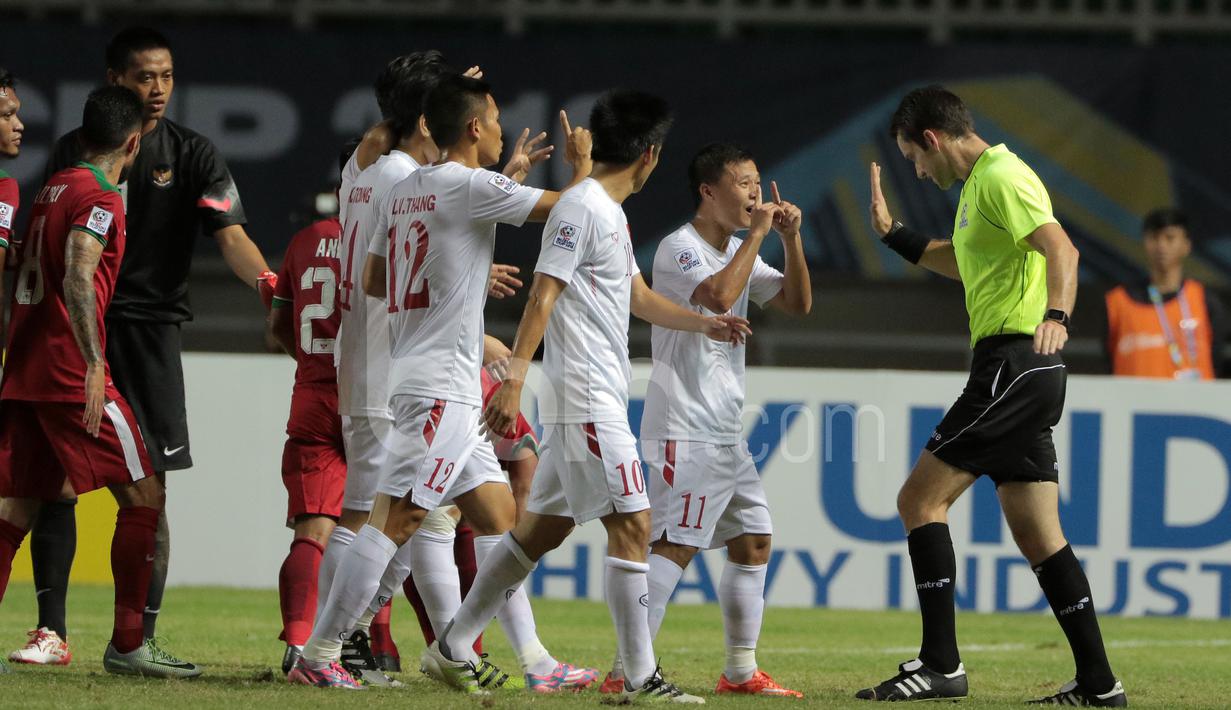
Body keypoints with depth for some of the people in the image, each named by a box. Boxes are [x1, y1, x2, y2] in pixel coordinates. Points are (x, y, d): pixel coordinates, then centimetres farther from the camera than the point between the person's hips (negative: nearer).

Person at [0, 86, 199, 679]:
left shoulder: (51, 189, 16)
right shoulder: (99, 200, -10)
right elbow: (76, 281, -23)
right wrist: (94, 365, -27)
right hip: (70, 371, -9)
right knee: (142, 496, 0)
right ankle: (127, 647, -1)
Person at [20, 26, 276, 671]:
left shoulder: (192, 155, 3)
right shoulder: (74, 151, 8)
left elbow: (229, 234, -10)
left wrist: (266, 280, -29)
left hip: (148, 327, -1)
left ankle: (140, 637, -1)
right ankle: (50, 629, 6)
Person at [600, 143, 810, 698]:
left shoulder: (739, 251, 17)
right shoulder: (679, 249, -10)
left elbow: (797, 303, 15)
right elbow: (719, 295, -28)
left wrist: (790, 240, 1)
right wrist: (757, 234, -18)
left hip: (725, 433, 10)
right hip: (684, 429, -9)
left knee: (753, 540, 10)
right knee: (675, 544, -16)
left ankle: (742, 672, 17)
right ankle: (626, 671, -19)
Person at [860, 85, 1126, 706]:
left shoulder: (1001, 178, -10)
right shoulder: (981, 182, 22)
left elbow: (1061, 248, -26)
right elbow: (964, 264, 39)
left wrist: (1056, 313, -43)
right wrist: (892, 233, 34)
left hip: (1013, 363, -10)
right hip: (1020, 373, 10)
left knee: (920, 499, -9)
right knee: (1037, 535, 8)